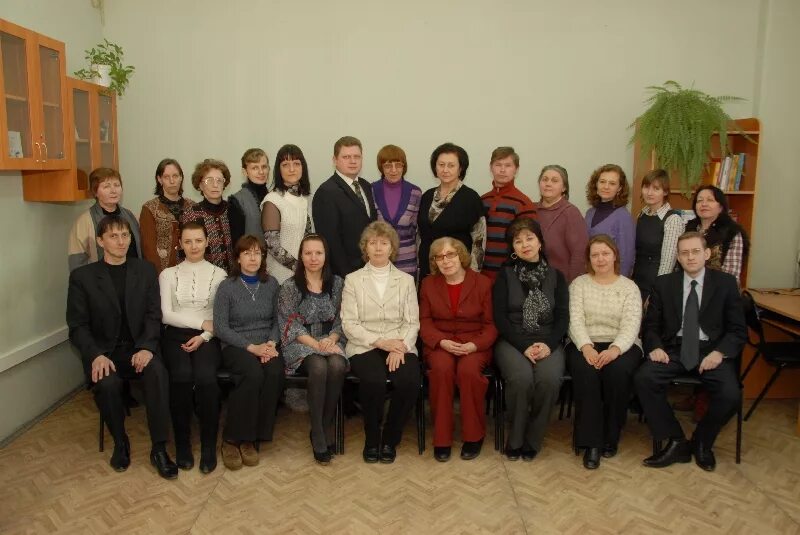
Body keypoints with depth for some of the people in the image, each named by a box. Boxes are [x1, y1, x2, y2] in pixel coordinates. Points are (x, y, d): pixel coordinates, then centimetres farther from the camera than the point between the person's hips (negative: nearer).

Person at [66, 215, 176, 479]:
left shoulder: (145, 270, 8)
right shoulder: (82, 276, 4)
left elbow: (153, 315, 2)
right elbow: (77, 326, 0)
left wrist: (146, 347, -16)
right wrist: (96, 356, -18)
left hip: (140, 348, 1)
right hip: (104, 351, 0)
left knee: (157, 372, -31)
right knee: (107, 383, -32)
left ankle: (159, 448, -21)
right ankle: (120, 442, -4)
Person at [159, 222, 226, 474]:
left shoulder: (219, 274, 9)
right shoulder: (168, 274, 12)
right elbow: (166, 314, 2)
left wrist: (204, 336, -13)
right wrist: (202, 323, -7)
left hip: (207, 338, 0)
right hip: (175, 335, 1)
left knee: (206, 377, -31)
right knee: (181, 376, -31)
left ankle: (209, 444, -16)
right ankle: (182, 443, -14)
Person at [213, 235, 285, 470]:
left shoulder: (271, 284, 10)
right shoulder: (227, 286, 0)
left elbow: (277, 319, 11)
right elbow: (220, 327, -5)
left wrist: (272, 343, -9)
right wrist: (251, 347, -15)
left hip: (266, 346, 3)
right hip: (236, 346, -3)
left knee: (275, 372, -31)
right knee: (253, 374, -34)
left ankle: (251, 439, -17)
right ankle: (232, 439, -17)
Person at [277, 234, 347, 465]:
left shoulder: (337, 283, 7)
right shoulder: (290, 286, -1)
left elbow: (342, 320, 7)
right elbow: (290, 325, -6)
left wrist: (331, 339, -13)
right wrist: (316, 344, -17)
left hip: (330, 341, 3)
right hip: (301, 344, -2)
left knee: (337, 366, -32)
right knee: (319, 367, -34)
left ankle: (326, 427, -12)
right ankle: (318, 435, -20)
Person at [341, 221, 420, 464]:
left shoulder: (406, 280, 14)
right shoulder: (353, 280, 9)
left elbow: (412, 322, 7)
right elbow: (349, 323, 0)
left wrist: (400, 347, -13)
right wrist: (380, 342, -13)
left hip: (399, 346, 2)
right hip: (364, 346, -1)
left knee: (409, 380, -29)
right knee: (373, 380, -33)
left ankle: (390, 439, -3)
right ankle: (371, 439, -5)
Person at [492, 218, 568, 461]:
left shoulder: (556, 276, 13)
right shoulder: (506, 274, 7)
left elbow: (563, 317, 6)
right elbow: (500, 316, -1)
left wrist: (548, 345, -11)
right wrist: (524, 346, -12)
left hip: (548, 343, 2)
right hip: (512, 341, -1)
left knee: (550, 379, -30)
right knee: (522, 378, -32)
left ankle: (531, 440, -7)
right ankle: (516, 438, -7)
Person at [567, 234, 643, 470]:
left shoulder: (629, 287, 8)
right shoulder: (579, 284, 10)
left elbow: (631, 325, -5)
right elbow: (575, 320, -3)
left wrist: (615, 349, -25)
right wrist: (586, 347, -22)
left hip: (621, 346, 0)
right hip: (585, 345, 0)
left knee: (618, 372, -32)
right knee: (586, 371, -33)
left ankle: (611, 437, -10)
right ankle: (591, 442, -24)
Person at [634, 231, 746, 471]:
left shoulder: (726, 283, 5)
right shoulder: (664, 283, 8)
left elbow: (738, 330, 4)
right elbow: (651, 325, 10)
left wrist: (719, 352, -14)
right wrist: (655, 347, -11)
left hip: (711, 350, -1)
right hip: (674, 349, 1)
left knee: (730, 395, -28)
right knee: (643, 379, -27)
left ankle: (702, 442, 4)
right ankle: (676, 442, -10)